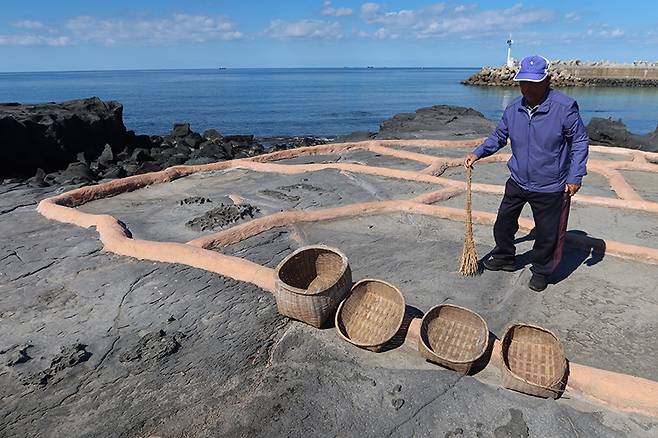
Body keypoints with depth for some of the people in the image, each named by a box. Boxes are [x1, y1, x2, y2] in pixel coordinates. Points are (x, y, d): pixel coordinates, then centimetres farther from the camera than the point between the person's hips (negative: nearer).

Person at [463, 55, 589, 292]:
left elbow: (580, 141, -7)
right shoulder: (513, 108, -4)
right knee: (503, 222, 15)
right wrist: (477, 153, -3)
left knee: (547, 234, 10)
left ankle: (541, 272, 32)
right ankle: (504, 258, 39)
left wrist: (575, 176, -13)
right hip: (517, 182, 4)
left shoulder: (565, 107, -17)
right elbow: (499, 136, 10)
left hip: (550, 188, -4)